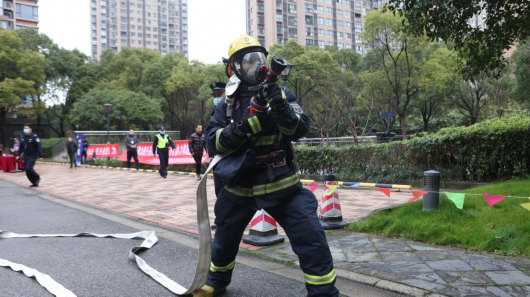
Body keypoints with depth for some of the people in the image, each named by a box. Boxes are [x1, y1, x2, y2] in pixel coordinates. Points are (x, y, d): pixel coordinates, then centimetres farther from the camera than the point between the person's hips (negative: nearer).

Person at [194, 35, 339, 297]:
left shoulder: (282, 96, -2)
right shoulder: (227, 105, -1)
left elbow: (300, 130, -14)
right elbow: (213, 142, -12)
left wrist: (281, 108, -33)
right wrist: (246, 123, -26)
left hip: (281, 184, -1)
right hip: (239, 187, 2)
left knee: (311, 239, -11)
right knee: (225, 239, 19)